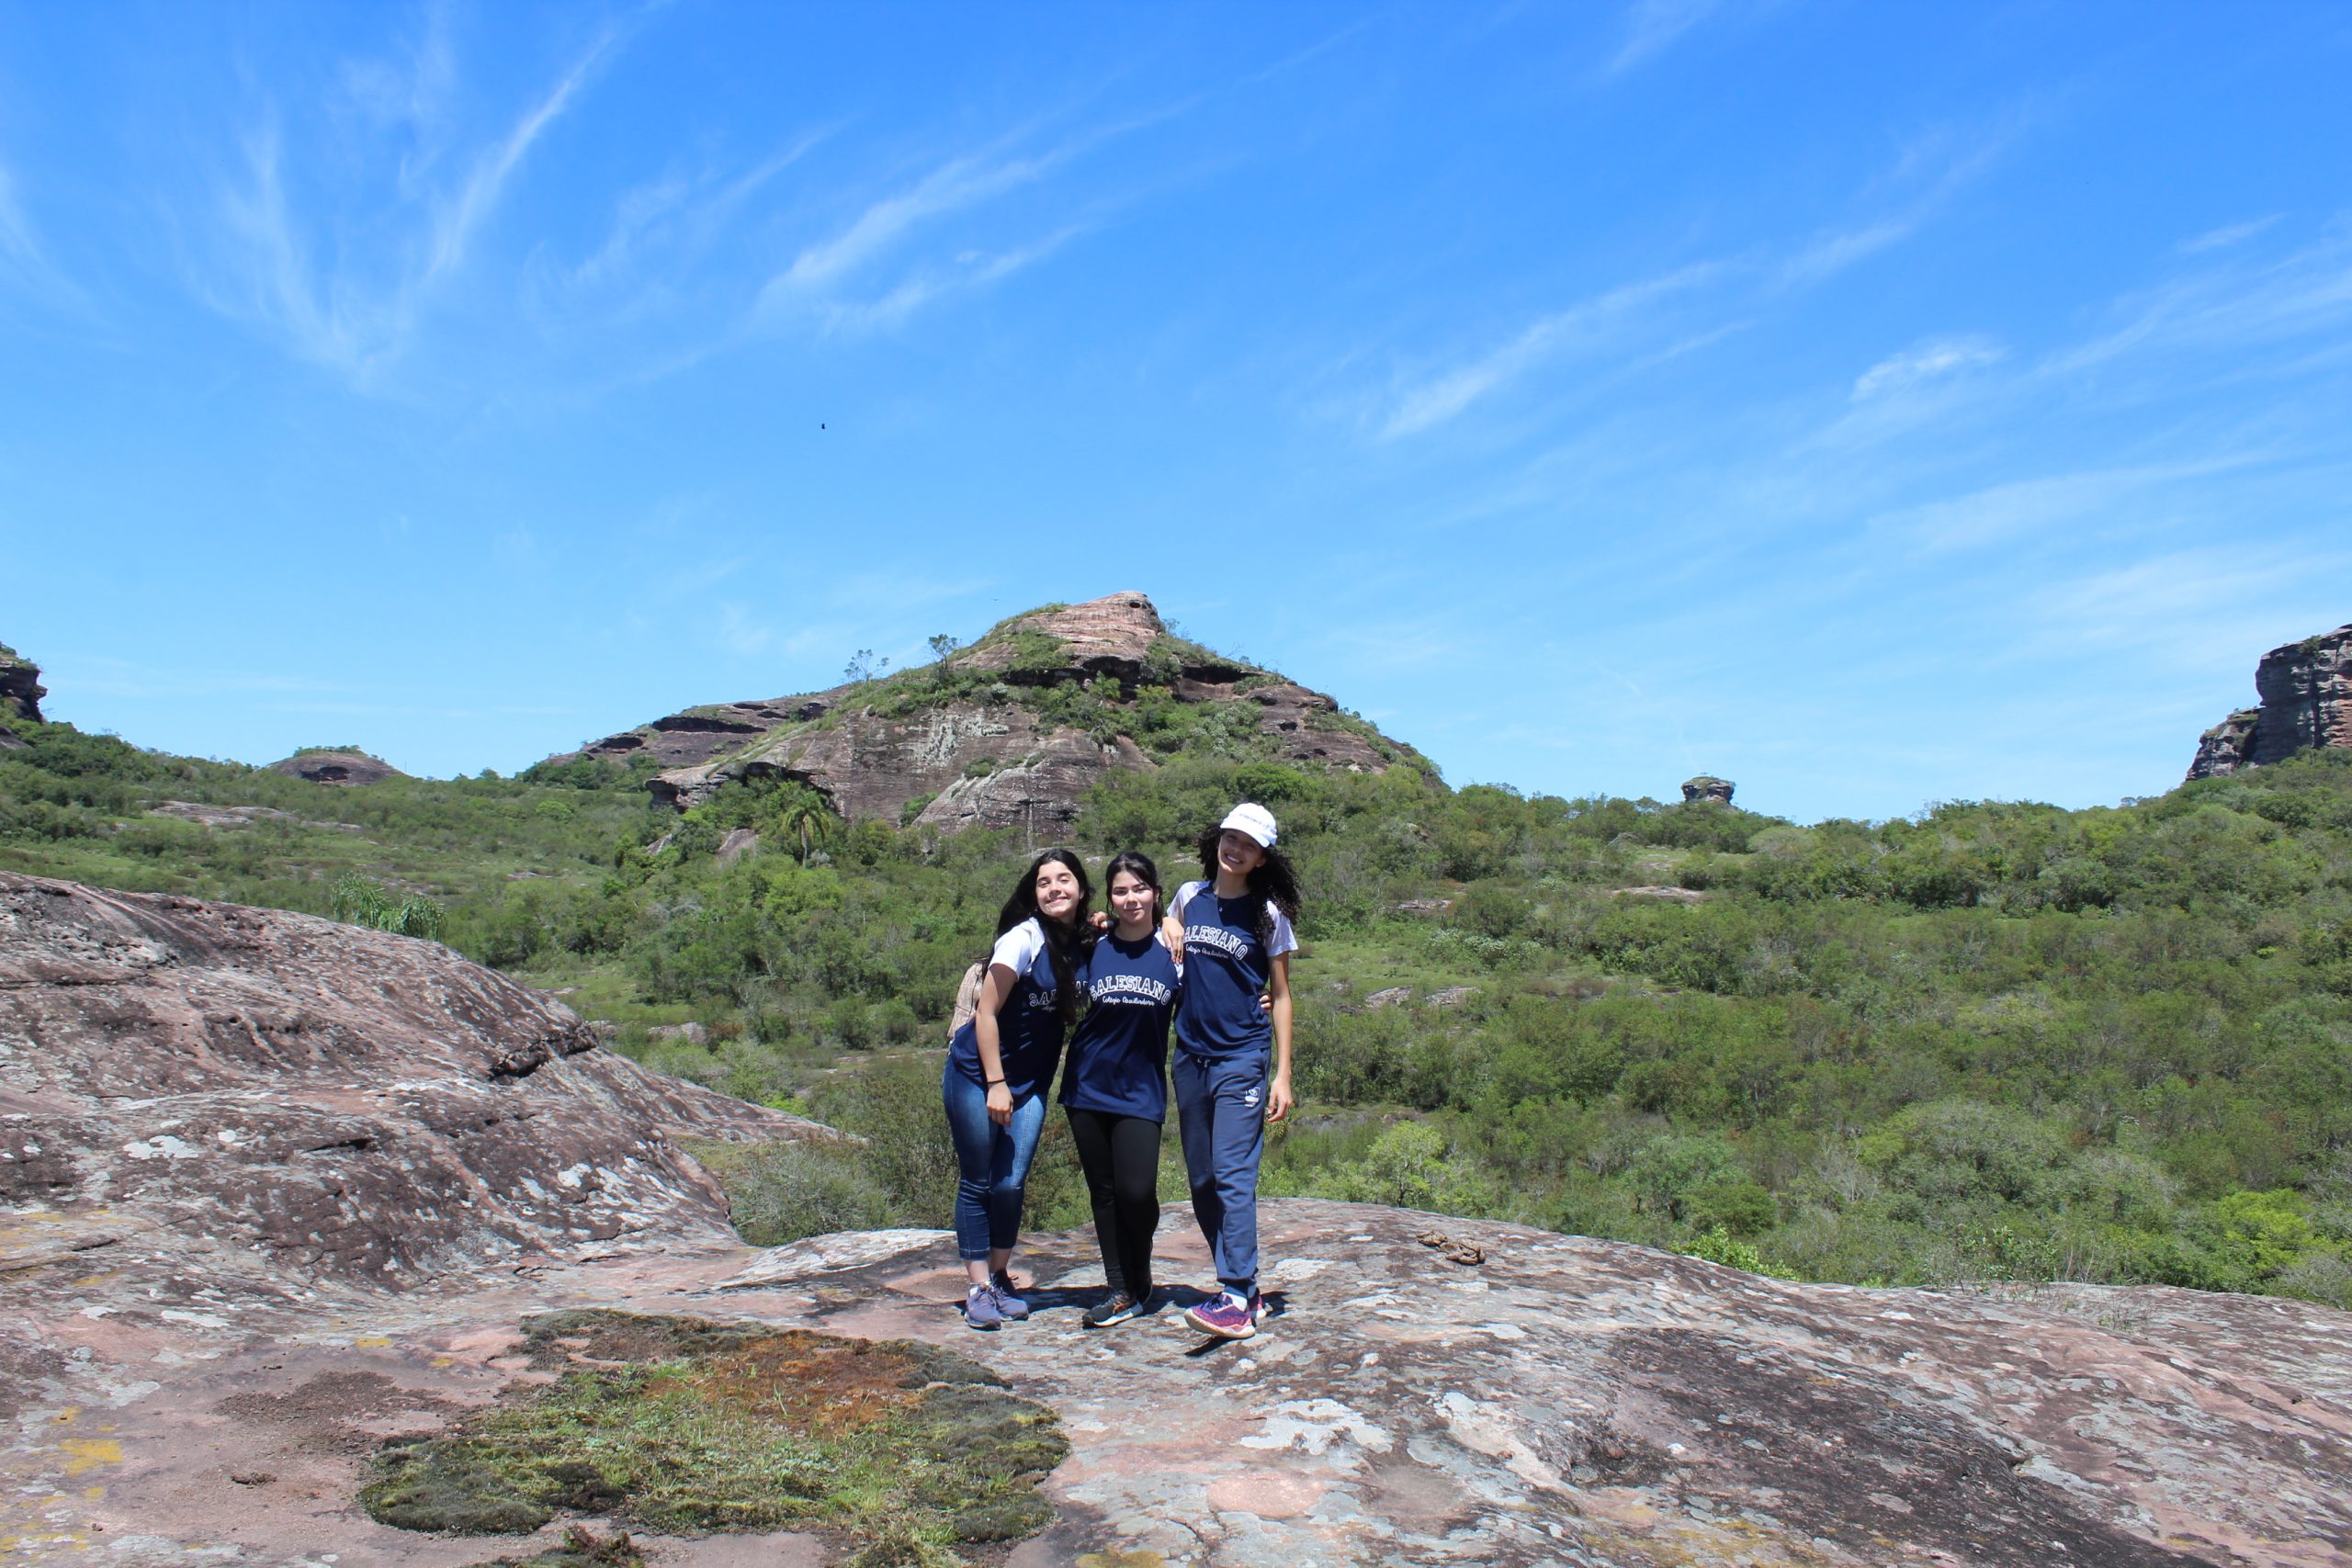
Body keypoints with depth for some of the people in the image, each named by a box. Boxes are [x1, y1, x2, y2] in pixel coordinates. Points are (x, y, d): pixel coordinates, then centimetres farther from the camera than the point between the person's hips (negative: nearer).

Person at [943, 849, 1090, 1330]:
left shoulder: (1086, 944, 1)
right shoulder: (1023, 938, -16)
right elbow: (985, 1013, -15)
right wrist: (996, 1084, -18)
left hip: (1030, 1082, 4)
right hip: (977, 1074, -4)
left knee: (1012, 1184, 1)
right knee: (977, 1183, 1)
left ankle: (1000, 1280, 18)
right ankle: (978, 1289, 11)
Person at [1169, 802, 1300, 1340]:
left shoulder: (1268, 914, -1)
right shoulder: (1188, 897, 8)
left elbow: (1281, 996, 1)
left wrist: (1282, 1075, -5)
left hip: (1242, 1058, -5)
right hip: (1189, 1055, 5)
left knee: (1232, 1175, -13)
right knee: (1202, 1182, 8)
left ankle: (1238, 1302, -12)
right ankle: (1243, 1287, 19)